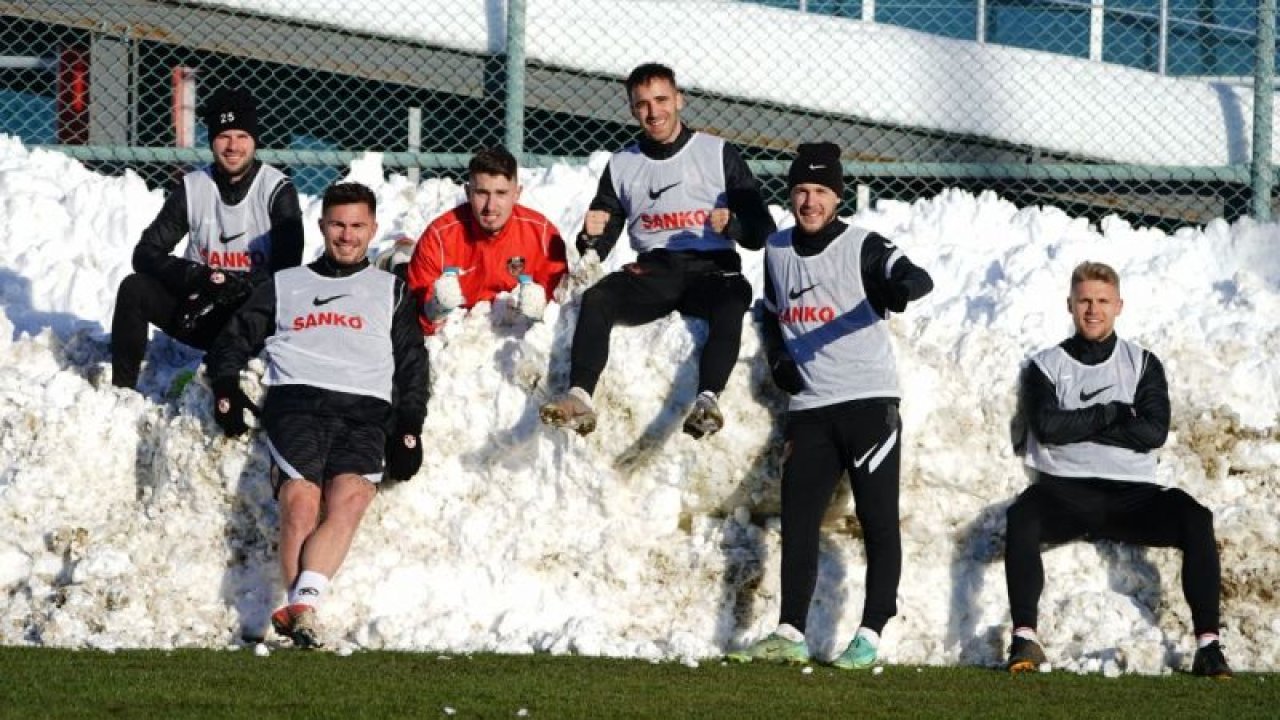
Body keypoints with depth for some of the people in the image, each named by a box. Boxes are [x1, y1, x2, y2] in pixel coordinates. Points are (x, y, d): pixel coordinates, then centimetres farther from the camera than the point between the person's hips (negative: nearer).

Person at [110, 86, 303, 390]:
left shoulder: (278, 191, -5)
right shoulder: (193, 188, 3)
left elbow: (287, 272, -11)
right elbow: (146, 254, -1)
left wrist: (233, 286, -25)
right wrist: (194, 277, -20)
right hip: (197, 309, 3)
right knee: (134, 290, -19)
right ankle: (121, 389, -14)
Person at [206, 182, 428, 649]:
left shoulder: (391, 291, 28)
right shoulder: (285, 286, 28)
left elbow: (412, 365, 19)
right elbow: (233, 342, 25)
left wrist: (408, 429, 4)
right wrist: (226, 390, 4)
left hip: (365, 411, 0)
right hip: (295, 400, 1)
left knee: (350, 496, -30)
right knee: (300, 500, -28)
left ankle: (302, 606, -43)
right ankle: (304, 610, -35)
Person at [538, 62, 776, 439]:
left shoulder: (718, 154, 8)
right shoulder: (622, 165, 17)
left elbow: (761, 232, 5)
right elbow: (596, 248, 16)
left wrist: (730, 224, -17)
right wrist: (591, 237, -7)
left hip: (712, 269, -3)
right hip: (652, 273, 3)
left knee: (731, 302, -36)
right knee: (596, 298, -27)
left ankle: (707, 400, -52)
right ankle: (579, 398, -42)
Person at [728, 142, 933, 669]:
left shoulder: (862, 247, -8)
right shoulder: (778, 251, 11)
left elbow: (919, 278, -25)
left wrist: (899, 289, -47)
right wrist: (777, 359, 9)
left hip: (868, 402, -6)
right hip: (809, 408, 6)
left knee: (878, 521, -5)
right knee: (797, 520, 3)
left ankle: (870, 637, -4)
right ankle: (790, 635, 6)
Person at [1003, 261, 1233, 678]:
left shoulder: (1142, 365, 15)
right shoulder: (1046, 366, 14)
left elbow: (1154, 432, -1)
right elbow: (1047, 426, -5)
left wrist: (1078, 425, -3)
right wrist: (1113, 413, -3)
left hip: (1131, 492, 1)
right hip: (1064, 490, -1)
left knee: (1194, 518, -29)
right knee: (1022, 516, -35)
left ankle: (1208, 644, -32)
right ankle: (1024, 637, -40)